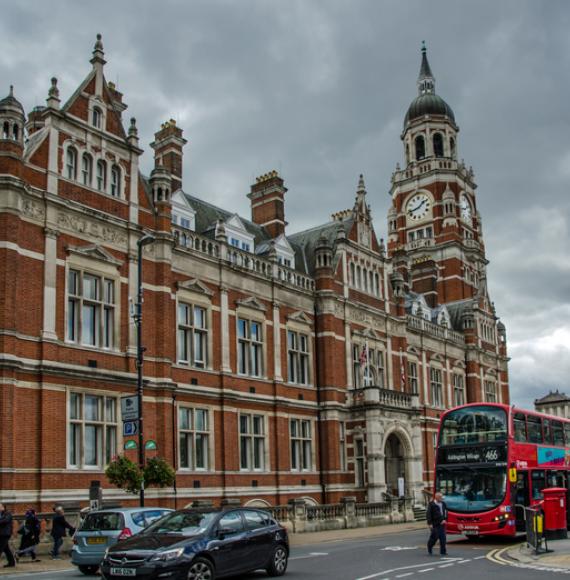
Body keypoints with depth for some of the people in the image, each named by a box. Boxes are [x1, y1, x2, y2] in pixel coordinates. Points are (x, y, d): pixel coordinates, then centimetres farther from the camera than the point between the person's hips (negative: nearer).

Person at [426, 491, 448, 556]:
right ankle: (429, 548, 25)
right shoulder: (431, 504, -7)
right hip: (434, 524, -5)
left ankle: (443, 551, 6)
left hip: (442, 523, 5)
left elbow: (445, 512, 17)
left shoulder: (443, 503, 9)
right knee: (434, 537, -2)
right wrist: (430, 523, -14)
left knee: (443, 538, -1)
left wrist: (445, 519, 1)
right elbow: (428, 514, -9)